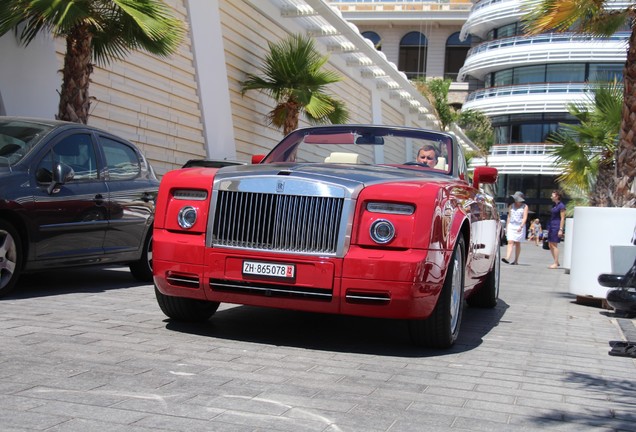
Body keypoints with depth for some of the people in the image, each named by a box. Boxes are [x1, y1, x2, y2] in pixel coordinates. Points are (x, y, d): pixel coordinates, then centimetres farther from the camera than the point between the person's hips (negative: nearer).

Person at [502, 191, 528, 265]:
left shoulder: (525, 207, 1)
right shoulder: (511, 206, 12)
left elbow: (525, 218, -7)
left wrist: (521, 226, -21)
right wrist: (507, 227, 12)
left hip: (520, 227, -2)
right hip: (511, 226, 2)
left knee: (517, 243, 5)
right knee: (510, 242, -11)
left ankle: (516, 260, 12)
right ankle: (507, 258, -25)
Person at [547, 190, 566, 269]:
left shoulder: (561, 206, -11)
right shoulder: (554, 205, 15)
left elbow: (562, 218, -14)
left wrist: (561, 230, -18)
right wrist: (549, 228, 19)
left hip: (557, 226, -9)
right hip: (551, 226, 9)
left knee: (554, 245, -6)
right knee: (550, 245, 9)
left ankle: (555, 264, -1)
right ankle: (556, 262, 18)